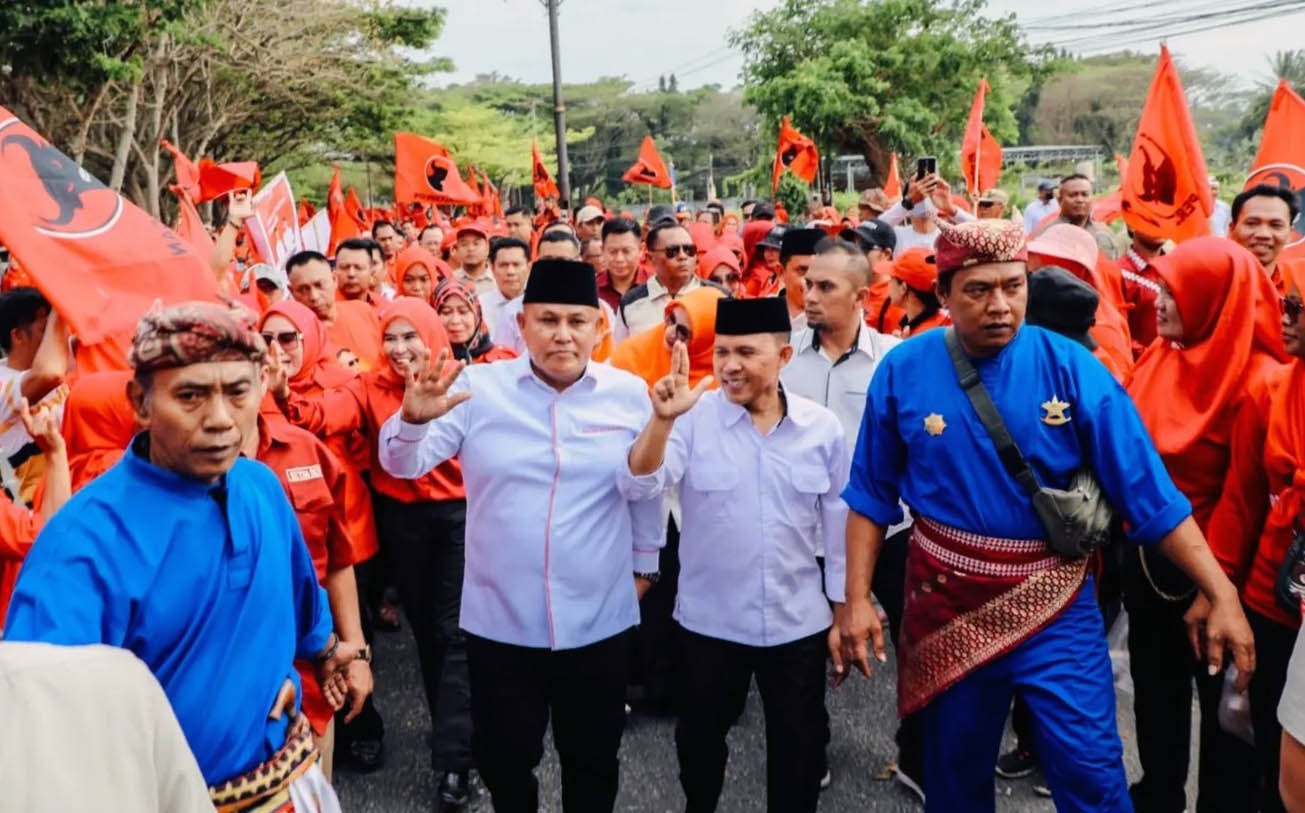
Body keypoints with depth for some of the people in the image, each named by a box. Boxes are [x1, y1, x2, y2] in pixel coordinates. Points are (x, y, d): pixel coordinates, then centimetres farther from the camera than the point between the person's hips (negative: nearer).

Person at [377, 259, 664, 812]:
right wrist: (412, 417, -31)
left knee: (593, 761, 19)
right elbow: (402, 464, -11)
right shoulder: (477, 386, -7)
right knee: (503, 757, 16)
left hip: (600, 622, 1)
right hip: (499, 621, 0)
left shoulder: (630, 394, -4)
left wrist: (644, 564, 13)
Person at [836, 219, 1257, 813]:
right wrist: (856, 600, -4)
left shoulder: (1070, 367, -12)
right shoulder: (903, 372, -9)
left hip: (1054, 606, -1)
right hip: (946, 602, 1)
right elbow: (871, 497, 0)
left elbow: (1148, 491, -11)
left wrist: (1222, 596, -14)